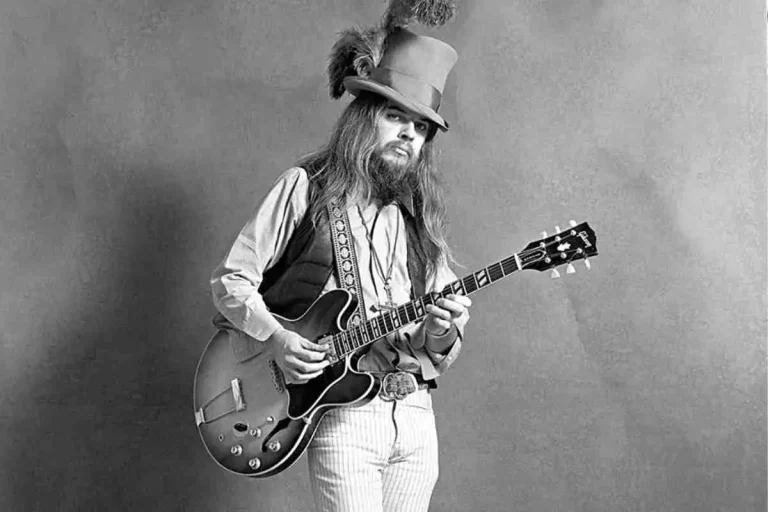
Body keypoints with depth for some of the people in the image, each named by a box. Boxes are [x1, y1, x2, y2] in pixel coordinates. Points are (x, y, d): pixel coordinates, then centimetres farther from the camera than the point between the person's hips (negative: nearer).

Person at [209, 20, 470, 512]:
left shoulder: (421, 214, 12)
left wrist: (440, 334, -11)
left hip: (415, 413, 5)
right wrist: (276, 338, -13)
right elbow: (232, 279, 2)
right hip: (344, 413, -4)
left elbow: (439, 357, 11)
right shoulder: (307, 187, 0)